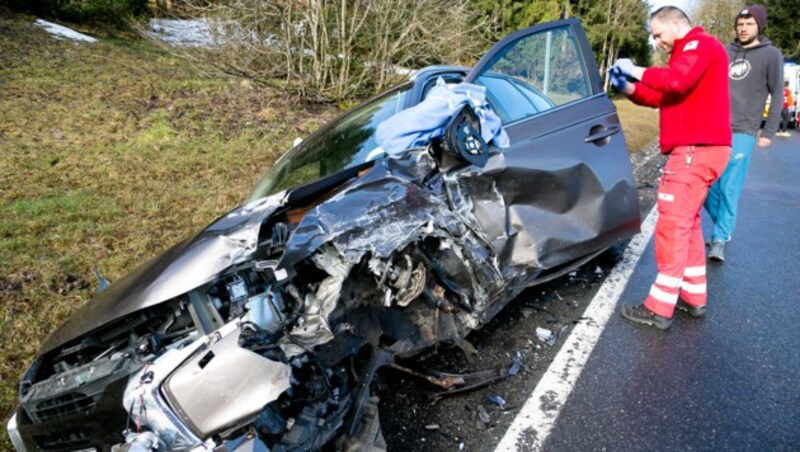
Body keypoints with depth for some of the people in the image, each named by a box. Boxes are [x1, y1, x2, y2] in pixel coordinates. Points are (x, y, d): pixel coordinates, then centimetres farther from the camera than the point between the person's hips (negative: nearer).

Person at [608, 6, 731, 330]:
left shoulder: (702, 45, -7)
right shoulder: (689, 52, 26)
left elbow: (676, 81, -26)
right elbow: (661, 97, 21)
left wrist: (635, 70, -14)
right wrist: (627, 87, 6)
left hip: (696, 149, -11)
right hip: (695, 149, 11)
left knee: (672, 224, -12)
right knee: (687, 222, 14)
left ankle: (660, 308, -10)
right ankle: (694, 297, 22)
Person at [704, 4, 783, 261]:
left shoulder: (770, 55, 5)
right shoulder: (725, 52, 13)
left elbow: (777, 96, 4)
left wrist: (769, 132, -3)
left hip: (742, 133, -3)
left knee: (730, 188, -7)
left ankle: (719, 239, 1)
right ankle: (723, 224, 25)